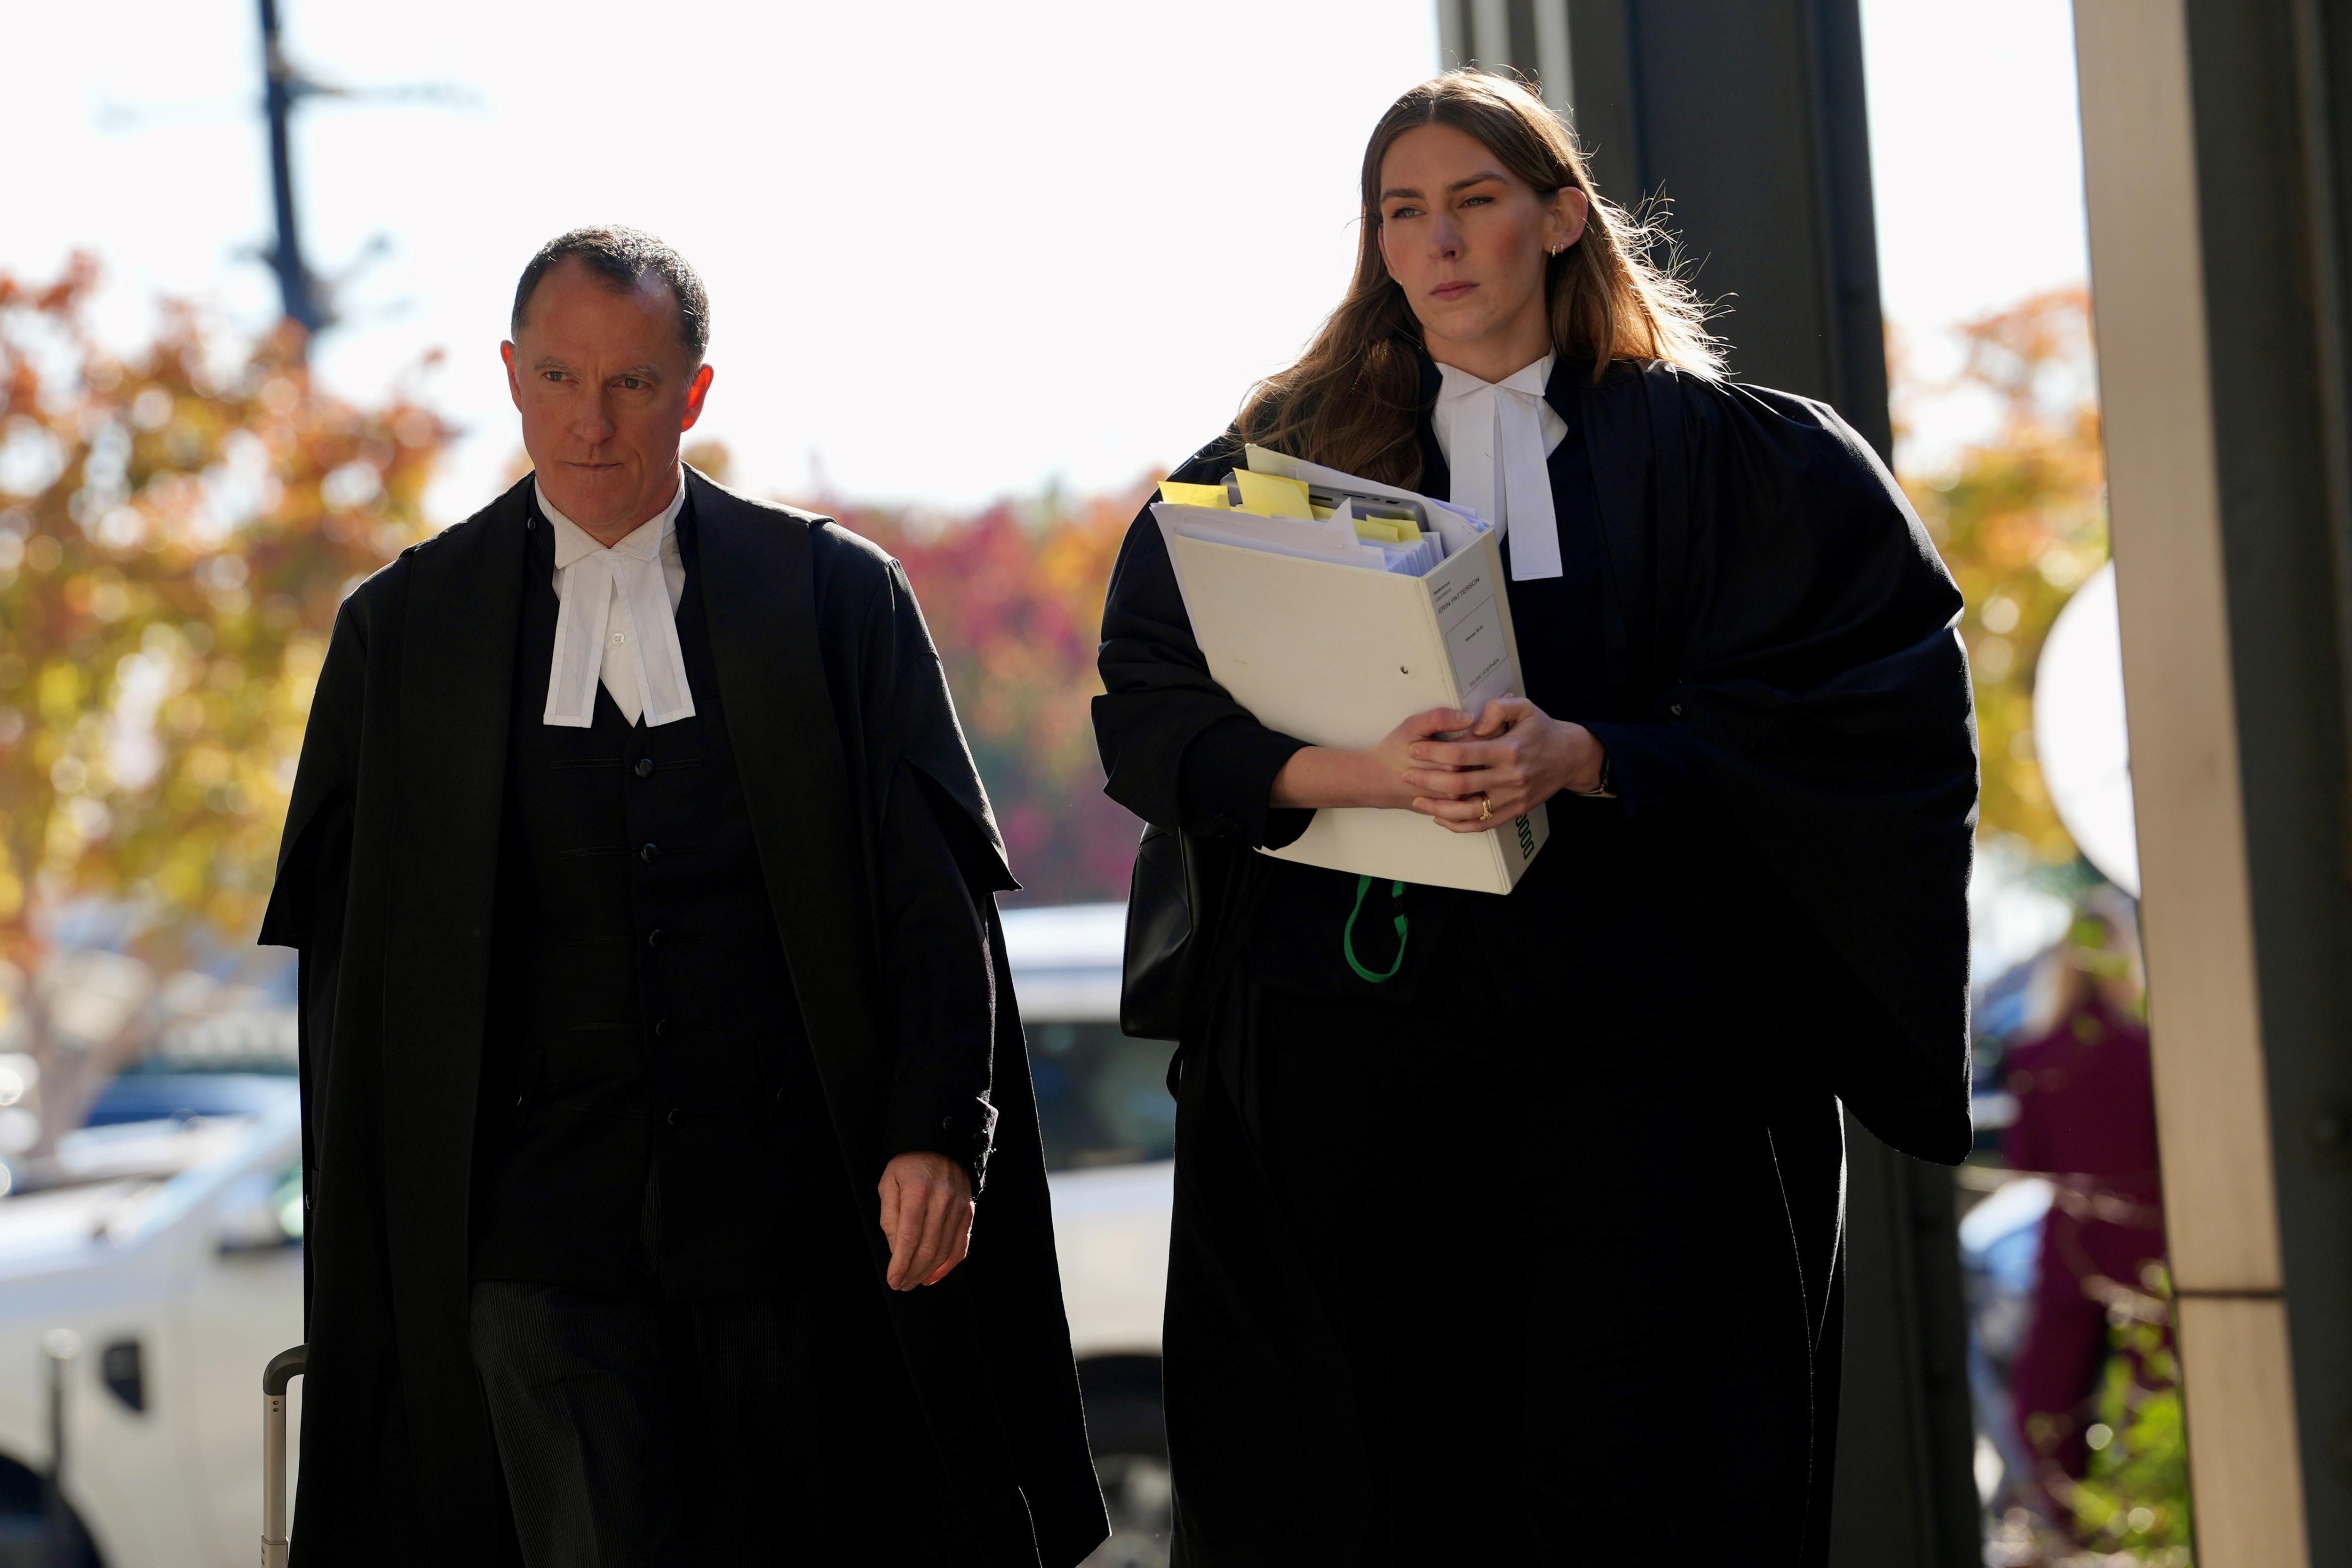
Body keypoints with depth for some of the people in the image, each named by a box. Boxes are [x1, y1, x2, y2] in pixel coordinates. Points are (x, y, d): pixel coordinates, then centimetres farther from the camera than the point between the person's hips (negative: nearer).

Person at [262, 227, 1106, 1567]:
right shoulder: (403, 632, 7)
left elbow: (935, 900, 2)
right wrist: (377, 1228, 5)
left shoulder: (840, 598, 4)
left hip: (791, 1208, 0)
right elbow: (345, 946, 10)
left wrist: (938, 1137, -10)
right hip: (539, 1229, 0)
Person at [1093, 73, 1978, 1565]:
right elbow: (1152, 711, 3)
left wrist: (1587, 757, -15)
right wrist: (1350, 771, -16)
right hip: (1351, 1016, 2)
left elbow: (1844, 700, -1)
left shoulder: (1710, 452, 8)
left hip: (1629, 1017, -1)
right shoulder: (1291, 454, 12)